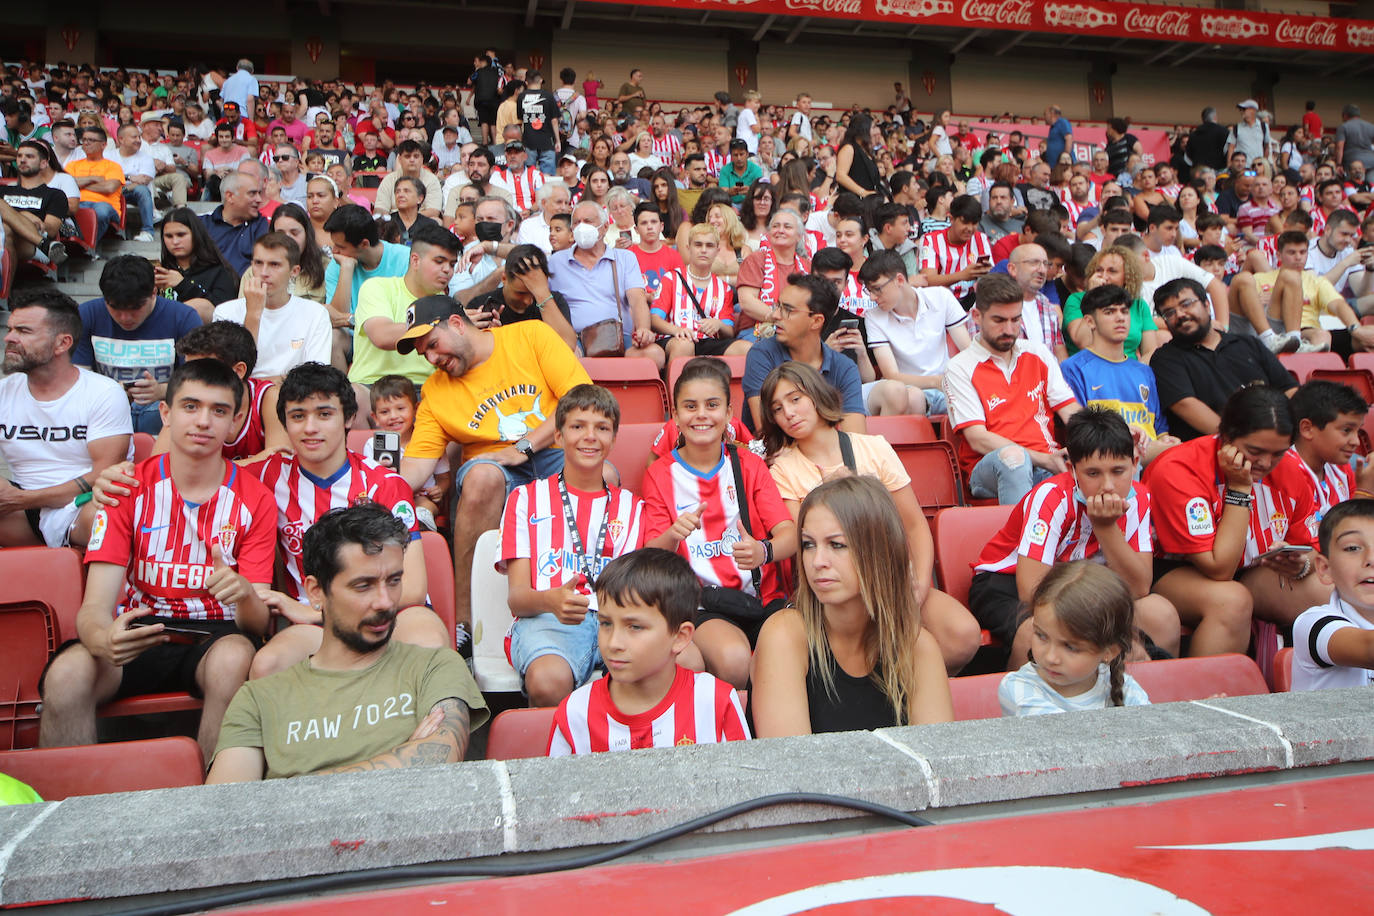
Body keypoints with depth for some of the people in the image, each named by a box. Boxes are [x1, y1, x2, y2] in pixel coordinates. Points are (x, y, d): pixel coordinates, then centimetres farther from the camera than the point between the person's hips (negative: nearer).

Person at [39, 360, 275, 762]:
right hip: (137, 633, 1)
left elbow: (259, 623, -7)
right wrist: (103, 639, -34)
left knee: (235, 658, -34)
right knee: (66, 673, -29)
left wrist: (244, 595, -33)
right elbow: (95, 605, -8)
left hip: (215, 637, -1)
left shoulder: (254, 499, -2)